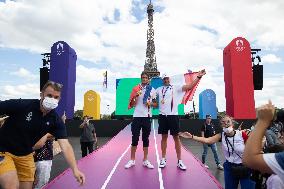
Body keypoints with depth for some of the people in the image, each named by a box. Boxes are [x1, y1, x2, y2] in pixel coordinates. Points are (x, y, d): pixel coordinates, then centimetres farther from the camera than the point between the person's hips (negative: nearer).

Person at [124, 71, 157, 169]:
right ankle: (132, 160, 14)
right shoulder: (136, 89, 4)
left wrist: (150, 103, -11)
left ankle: (145, 160, 17)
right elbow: (132, 104, 3)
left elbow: (156, 103, 10)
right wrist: (135, 97, -15)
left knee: (145, 139, 8)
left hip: (147, 117, 1)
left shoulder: (152, 90, 6)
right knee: (135, 138, 3)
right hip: (137, 116, -1)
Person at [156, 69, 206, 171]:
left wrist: (198, 77, -20)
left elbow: (189, 86, -9)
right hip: (162, 115, 2)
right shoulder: (159, 89, 10)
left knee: (176, 137, 2)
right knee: (164, 137, 10)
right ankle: (163, 159, 20)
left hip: (173, 115, -2)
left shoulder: (176, 88, 1)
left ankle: (179, 161, 11)